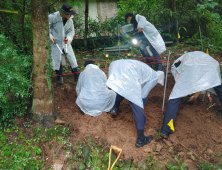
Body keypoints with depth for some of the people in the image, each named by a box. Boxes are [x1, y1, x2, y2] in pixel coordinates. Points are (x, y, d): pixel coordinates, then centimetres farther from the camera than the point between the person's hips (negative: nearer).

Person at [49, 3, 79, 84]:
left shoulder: (70, 20, -6)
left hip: (65, 42, 4)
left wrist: (69, 37, -13)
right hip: (55, 42, -3)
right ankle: (59, 76, 23)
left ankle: (77, 75, 19)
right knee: (56, 59, 2)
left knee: (72, 57, 5)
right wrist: (49, 35, -18)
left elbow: (71, 31, 6)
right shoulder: (53, 17, -20)